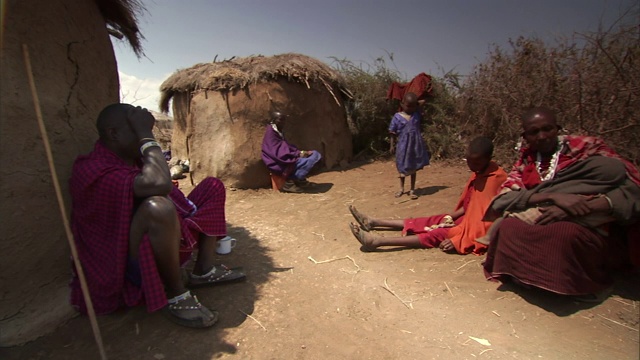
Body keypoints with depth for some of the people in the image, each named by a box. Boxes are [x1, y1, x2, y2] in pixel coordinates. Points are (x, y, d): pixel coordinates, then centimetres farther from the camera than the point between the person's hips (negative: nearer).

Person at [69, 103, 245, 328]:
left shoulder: (134, 159, 7)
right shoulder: (92, 171, -20)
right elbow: (159, 184, -36)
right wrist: (146, 136, -25)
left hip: (163, 245, 9)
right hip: (131, 265, -9)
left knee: (213, 186, 10)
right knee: (157, 206, -40)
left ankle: (203, 270, 2)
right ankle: (175, 296, -17)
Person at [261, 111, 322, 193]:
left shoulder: (277, 132, 15)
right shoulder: (270, 133, -14)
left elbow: (287, 147, 13)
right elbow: (280, 153, -21)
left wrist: (300, 152, -4)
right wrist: (299, 154, -21)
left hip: (285, 160, 10)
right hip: (279, 164, -10)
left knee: (315, 154, 2)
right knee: (306, 161, -26)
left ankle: (300, 180, -4)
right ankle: (289, 183, -15)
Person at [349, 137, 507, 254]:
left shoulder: (497, 179, -24)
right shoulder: (479, 172, 3)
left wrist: (458, 239, -29)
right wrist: (450, 217, -4)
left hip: (477, 228, -9)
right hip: (467, 218, 9)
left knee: (437, 234, -22)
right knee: (428, 222, 1)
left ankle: (377, 241, -32)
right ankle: (374, 222, 0)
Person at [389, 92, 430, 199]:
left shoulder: (417, 115, 0)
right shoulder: (397, 117, -8)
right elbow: (393, 133, -5)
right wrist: (392, 146, -6)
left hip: (416, 145, 2)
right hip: (403, 145, -2)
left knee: (414, 168, 10)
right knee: (403, 168, 13)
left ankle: (412, 190, 20)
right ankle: (401, 188, 30)